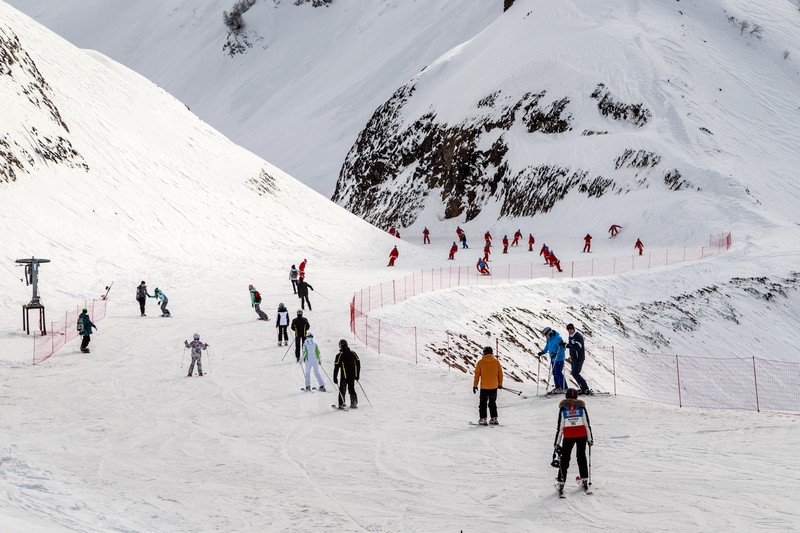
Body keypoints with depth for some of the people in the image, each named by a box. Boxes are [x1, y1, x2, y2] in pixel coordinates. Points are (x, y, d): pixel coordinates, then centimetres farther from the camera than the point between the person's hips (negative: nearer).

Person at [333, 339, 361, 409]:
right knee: (352, 390, 16)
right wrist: (357, 375, 14)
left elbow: (336, 367, -9)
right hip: (353, 376, 4)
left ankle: (341, 404, 2)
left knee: (342, 390, 6)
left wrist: (335, 377, -3)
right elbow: (358, 364, 7)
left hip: (344, 376, -4)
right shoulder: (353, 353, 3)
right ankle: (354, 404, 15)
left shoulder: (339, 356, -10)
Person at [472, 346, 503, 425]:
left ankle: (483, 419, 3)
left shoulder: (481, 362, -7)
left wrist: (475, 385, 2)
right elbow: (500, 373, 4)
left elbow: (477, 374, -5)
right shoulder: (496, 361, -2)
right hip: (494, 387, 2)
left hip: (484, 387, -2)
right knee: (492, 403, 16)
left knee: (483, 403, 9)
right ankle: (494, 419, 14)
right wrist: (500, 384, 15)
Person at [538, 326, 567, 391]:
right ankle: (558, 387, 21)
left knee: (558, 373, -12)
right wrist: (542, 352, 11)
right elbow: (547, 347, 23)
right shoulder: (549, 339, 8)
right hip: (553, 359, 9)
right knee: (555, 373, 11)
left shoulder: (558, 338, -18)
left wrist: (556, 354, -30)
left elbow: (562, 349, -21)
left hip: (559, 359, -9)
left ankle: (564, 388, -8)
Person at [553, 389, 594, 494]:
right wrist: (590, 439, 8)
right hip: (582, 436, 1)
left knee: (565, 459, 7)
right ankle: (585, 480, 20)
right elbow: (587, 425, 0)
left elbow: (560, 427, -3)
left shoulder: (563, 409, -3)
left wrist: (557, 443, 1)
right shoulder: (581, 407, 0)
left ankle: (561, 483, 2)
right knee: (581, 456, 18)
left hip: (568, 437, -1)